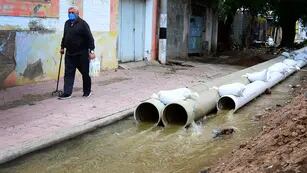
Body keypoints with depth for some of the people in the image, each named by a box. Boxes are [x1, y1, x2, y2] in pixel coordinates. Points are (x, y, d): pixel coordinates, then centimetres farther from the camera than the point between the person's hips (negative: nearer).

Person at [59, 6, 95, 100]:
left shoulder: (83, 24, -9)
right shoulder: (67, 23, 12)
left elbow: (90, 38, -13)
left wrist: (91, 51, -18)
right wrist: (62, 47, 26)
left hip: (82, 54, -6)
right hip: (69, 54, 6)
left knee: (85, 73, 7)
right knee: (68, 73, 2)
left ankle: (87, 91, 24)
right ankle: (67, 93, 5)